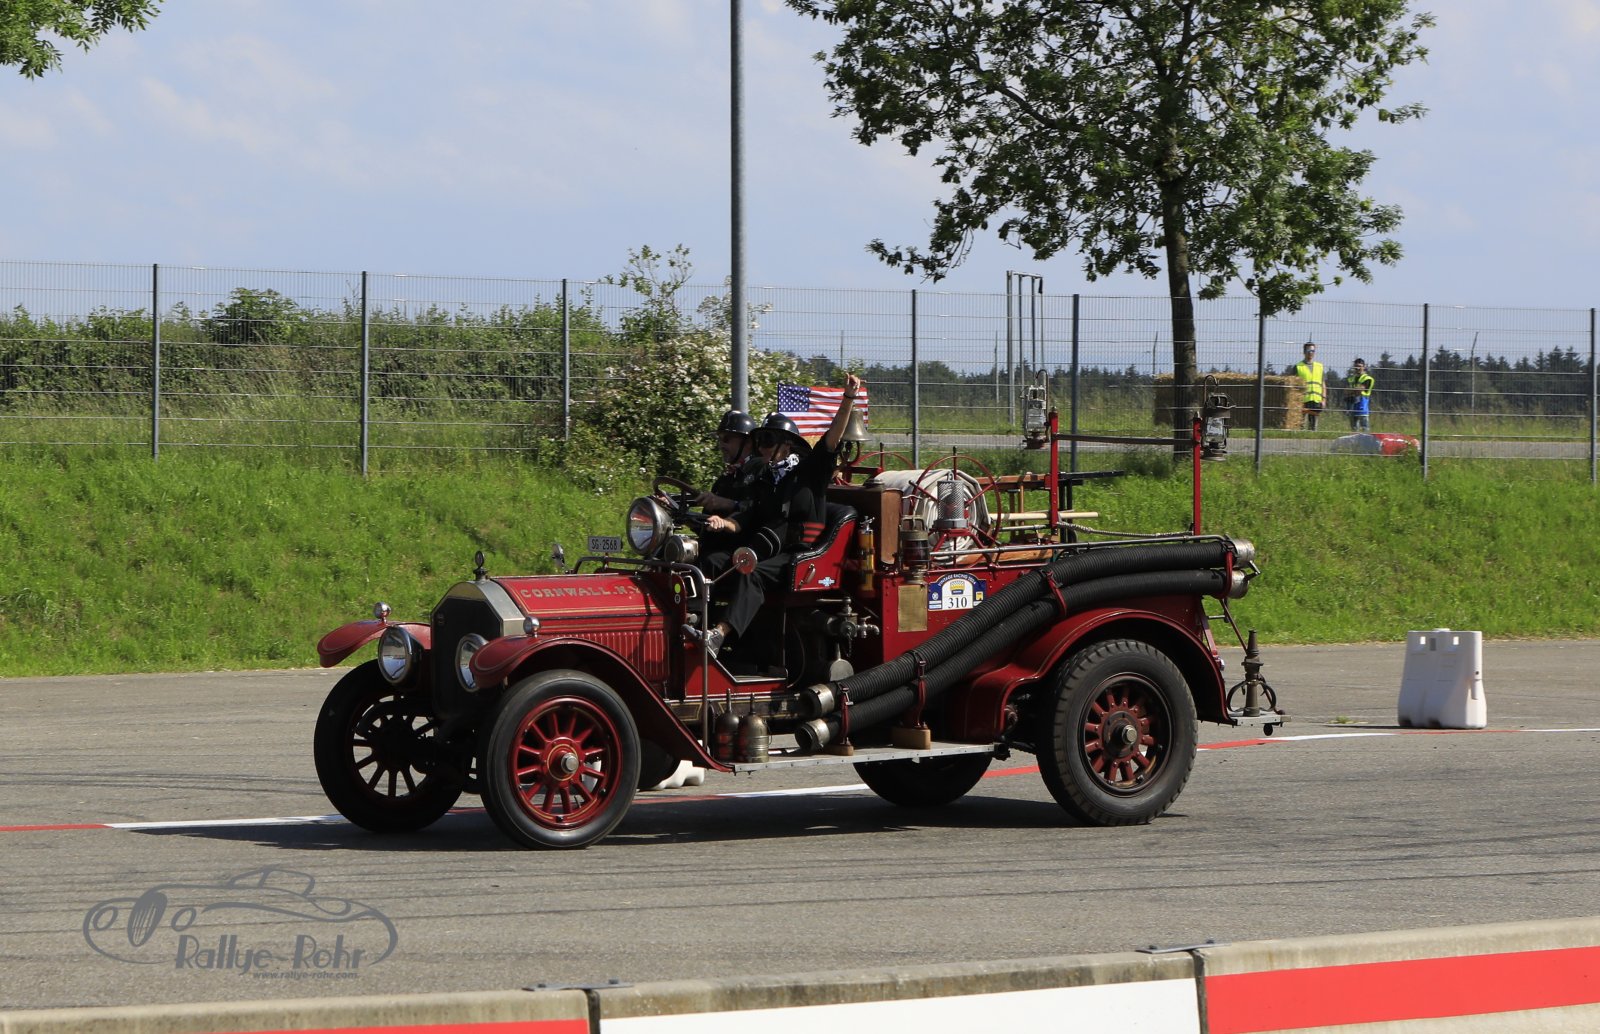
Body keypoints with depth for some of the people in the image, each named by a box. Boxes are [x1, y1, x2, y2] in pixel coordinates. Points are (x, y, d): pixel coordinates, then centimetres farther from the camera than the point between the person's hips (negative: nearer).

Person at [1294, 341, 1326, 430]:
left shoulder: (1320, 366, 17)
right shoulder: (1298, 367, 5)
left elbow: (1323, 384, 18)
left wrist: (1323, 399, 10)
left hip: (1317, 400, 4)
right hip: (1304, 400, -4)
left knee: (1314, 426, 5)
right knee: (1303, 426, -11)